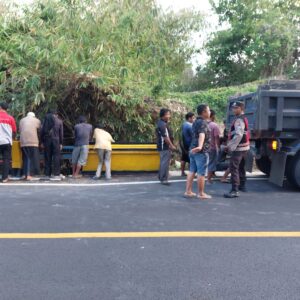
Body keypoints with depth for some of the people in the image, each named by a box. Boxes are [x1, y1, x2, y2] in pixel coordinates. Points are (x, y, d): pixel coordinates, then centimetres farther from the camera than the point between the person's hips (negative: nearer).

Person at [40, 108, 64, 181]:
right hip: (56, 140, -1)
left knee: (48, 158, 6)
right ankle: (57, 174, -5)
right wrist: (61, 143, 6)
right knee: (56, 157, -1)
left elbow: (42, 131, 4)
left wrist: (42, 142, 8)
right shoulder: (59, 121, 4)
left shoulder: (46, 120, 7)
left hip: (47, 140, 2)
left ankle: (47, 174, 6)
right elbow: (61, 133, 2)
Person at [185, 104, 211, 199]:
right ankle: (201, 193, 4)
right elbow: (202, 135, -34)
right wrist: (200, 146, -51)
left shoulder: (196, 122, 16)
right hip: (201, 151, -9)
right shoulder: (203, 122, -15)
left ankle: (188, 191, 13)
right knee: (201, 173, -2)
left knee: (192, 171, 11)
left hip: (193, 150, 9)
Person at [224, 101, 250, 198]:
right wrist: (230, 144, 19)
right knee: (241, 167, 22)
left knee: (234, 168, -13)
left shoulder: (239, 120, -16)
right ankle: (242, 185, 37)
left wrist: (231, 146, -23)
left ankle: (235, 190, -16)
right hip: (244, 147, 11)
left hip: (239, 148, -11)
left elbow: (238, 135, -26)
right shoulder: (244, 119, 16)